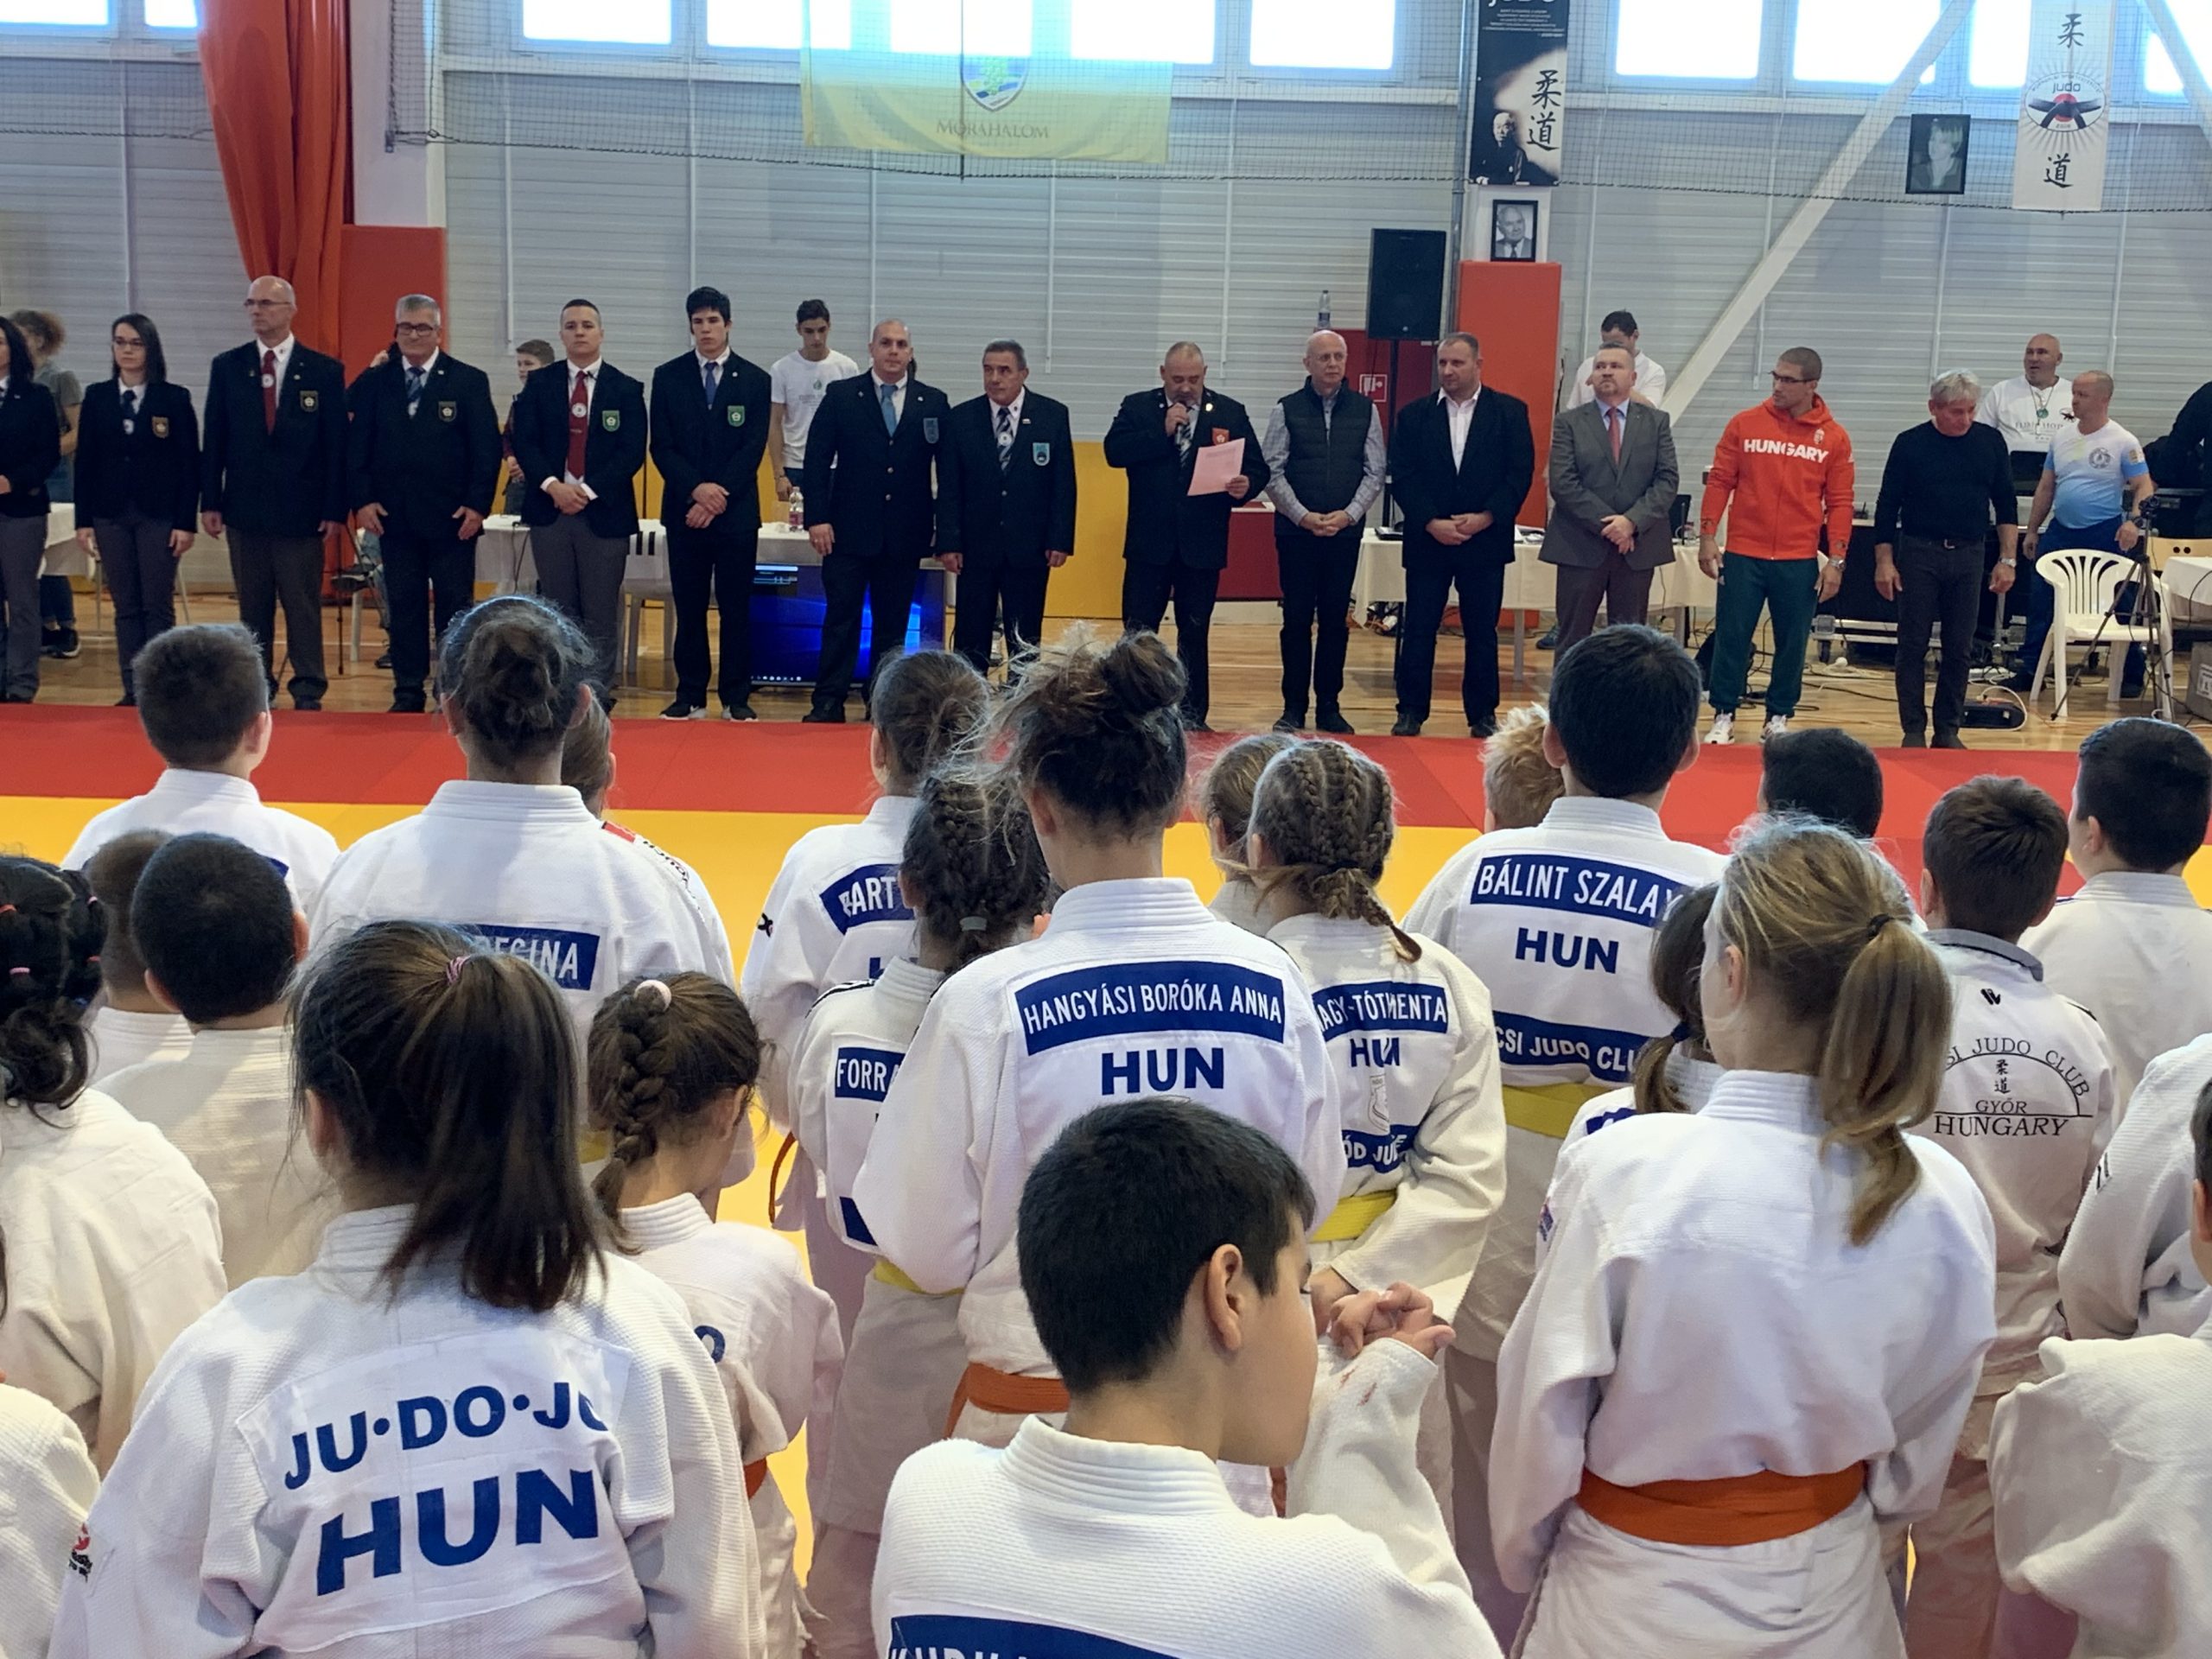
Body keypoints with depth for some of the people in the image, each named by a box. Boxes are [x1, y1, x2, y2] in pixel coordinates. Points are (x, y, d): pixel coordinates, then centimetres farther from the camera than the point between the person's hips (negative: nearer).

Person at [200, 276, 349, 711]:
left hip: (301, 509, -2)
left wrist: (335, 509, -6)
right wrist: (210, 502, 1)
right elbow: (213, 440, 7)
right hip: (244, 508, 3)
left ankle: (308, 691, 7)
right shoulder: (227, 367, 7)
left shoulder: (325, 371, 0)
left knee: (303, 606, 1)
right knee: (252, 607, 8)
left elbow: (337, 445, -1)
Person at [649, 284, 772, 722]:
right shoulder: (668, 377, 5)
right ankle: (690, 696, 11)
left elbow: (753, 448, -3)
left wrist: (718, 496, -12)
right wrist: (697, 489, -14)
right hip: (684, 509, 1)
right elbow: (661, 447, 0)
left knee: (736, 607, 2)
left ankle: (736, 698, 8)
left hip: (737, 511, -1)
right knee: (689, 606, 5)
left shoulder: (754, 380, 3)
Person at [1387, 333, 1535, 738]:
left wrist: (1485, 518, -13)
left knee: (1482, 632, 5)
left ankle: (1482, 715, 14)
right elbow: (1403, 477, 0)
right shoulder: (1414, 415, 5)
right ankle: (1411, 712, 10)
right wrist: (1431, 523, -13)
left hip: (1485, 539, -1)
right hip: (1428, 539, 1)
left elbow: (1520, 472, -2)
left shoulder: (1509, 412, 3)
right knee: (1418, 629, 2)